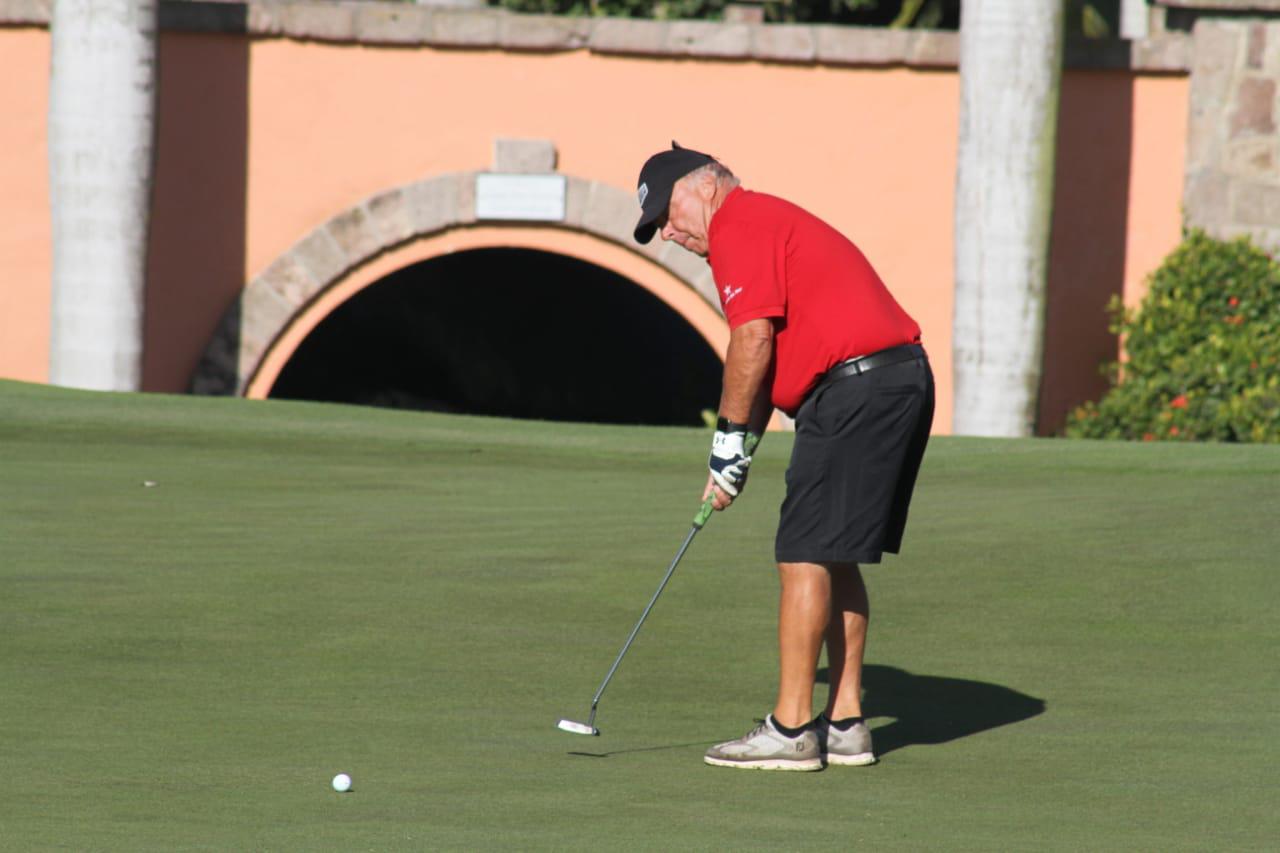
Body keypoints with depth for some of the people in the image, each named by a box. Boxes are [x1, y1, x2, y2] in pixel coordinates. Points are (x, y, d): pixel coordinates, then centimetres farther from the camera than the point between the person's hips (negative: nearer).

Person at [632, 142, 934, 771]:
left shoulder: (739, 227, -5)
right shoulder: (773, 221, 26)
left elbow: (753, 340, -15)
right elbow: (773, 359, 26)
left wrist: (731, 436, -6)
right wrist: (736, 457, 19)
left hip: (855, 387, -10)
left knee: (806, 557, -7)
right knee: (835, 562, 15)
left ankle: (790, 729, -7)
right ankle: (845, 724, 15)